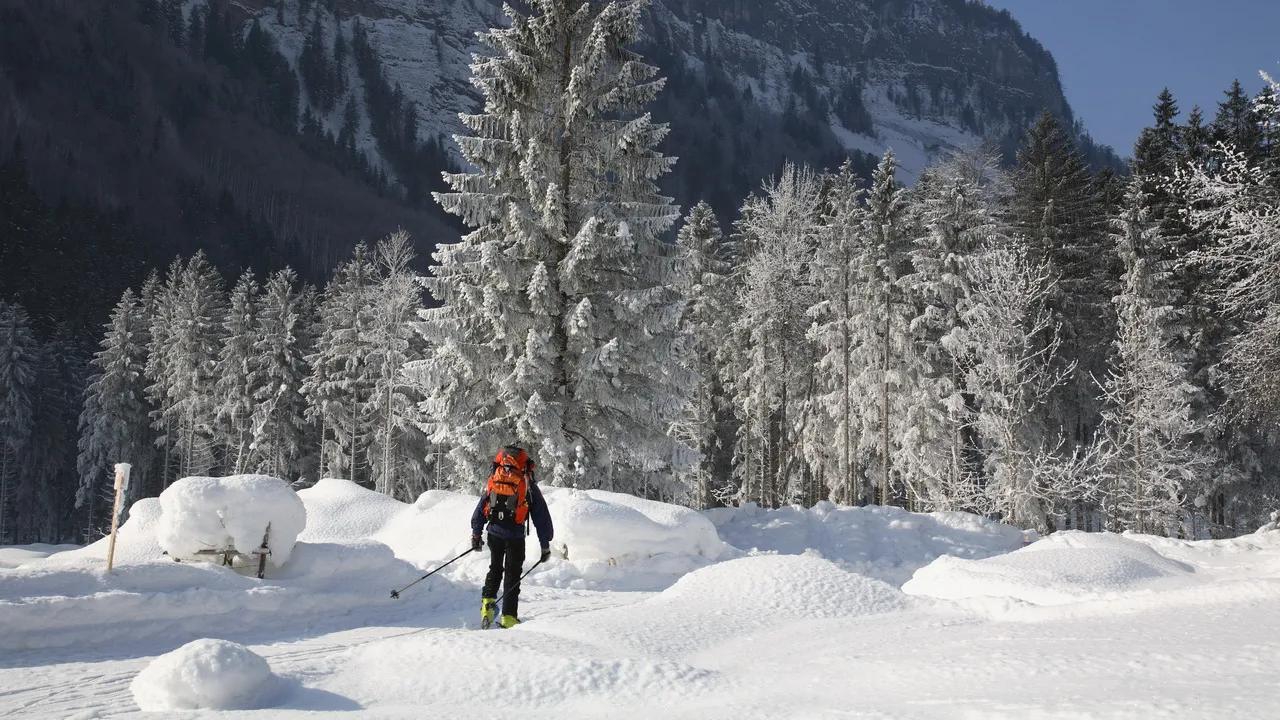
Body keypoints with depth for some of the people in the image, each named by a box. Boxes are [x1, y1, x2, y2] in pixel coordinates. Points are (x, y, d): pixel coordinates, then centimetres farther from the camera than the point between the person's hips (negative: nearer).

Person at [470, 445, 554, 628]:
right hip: (515, 536, -3)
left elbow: (480, 510, 13)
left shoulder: (493, 482, 11)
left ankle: (487, 601, 8)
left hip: (494, 534, 3)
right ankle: (508, 617, 3)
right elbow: (541, 517, 3)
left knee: (495, 569, 23)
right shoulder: (529, 486, 2)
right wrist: (545, 544, 8)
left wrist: (476, 534, 19)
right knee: (512, 575, 5)